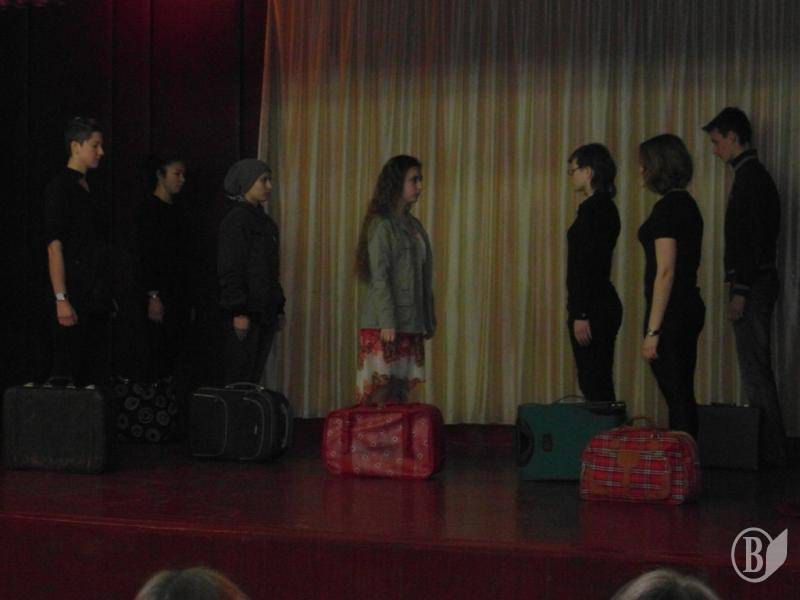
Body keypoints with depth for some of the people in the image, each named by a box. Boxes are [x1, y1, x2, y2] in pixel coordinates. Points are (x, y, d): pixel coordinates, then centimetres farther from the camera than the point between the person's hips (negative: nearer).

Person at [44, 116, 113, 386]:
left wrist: (108, 295, 14)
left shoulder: (90, 189, 17)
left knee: (96, 377, 7)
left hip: (98, 297, 8)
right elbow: (54, 246, -14)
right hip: (76, 297, -8)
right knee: (69, 375, -7)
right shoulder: (60, 187, -8)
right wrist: (61, 299, -20)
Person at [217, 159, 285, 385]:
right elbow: (229, 270, -14)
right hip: (246, 314, -8)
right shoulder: (235, 220, -9)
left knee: (254, 378, 7)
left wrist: (279, 309, 17)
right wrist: (238, 312, -18)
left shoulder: (266, 222, 17)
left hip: (265, 313, 8)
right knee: (239, 379, -8)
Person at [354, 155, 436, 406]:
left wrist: (429, 319, 16)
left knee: (401, 390, 4)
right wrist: (387, 322, -18)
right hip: (383, 323, -7)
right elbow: (379, 277, -13)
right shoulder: (382, 225, -7)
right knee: (381, 388, -8)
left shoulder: (414, 225, 16)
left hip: (410, 323, 7)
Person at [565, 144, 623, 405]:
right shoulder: (605, 206, 15)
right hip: (604, 305, 10)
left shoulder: (592, 208, -15)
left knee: (594, 386, -7)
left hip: (592, 307, -10)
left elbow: (588, 265, -20)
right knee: (600, 385, 13)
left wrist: (580, 314, -20)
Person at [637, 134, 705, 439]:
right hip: (690, 308, 10)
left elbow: (665, 272, -20)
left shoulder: (667, 208, -15)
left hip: (671, 312, -10)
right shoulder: (687, 204, 13)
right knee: (683, 397, 14)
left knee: (677, 399, -5)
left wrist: (652, 331, -20)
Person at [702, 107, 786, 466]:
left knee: (754, 366, -7)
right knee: (757, 365, 14)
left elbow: (752, 238, -21)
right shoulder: (755, 175, 18)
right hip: (758, 281, 11)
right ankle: (769, 447, 19)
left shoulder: (749, 178, -14)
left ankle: (770, 451, -4)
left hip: (752, 283, -11)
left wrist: (740, 291, -21)